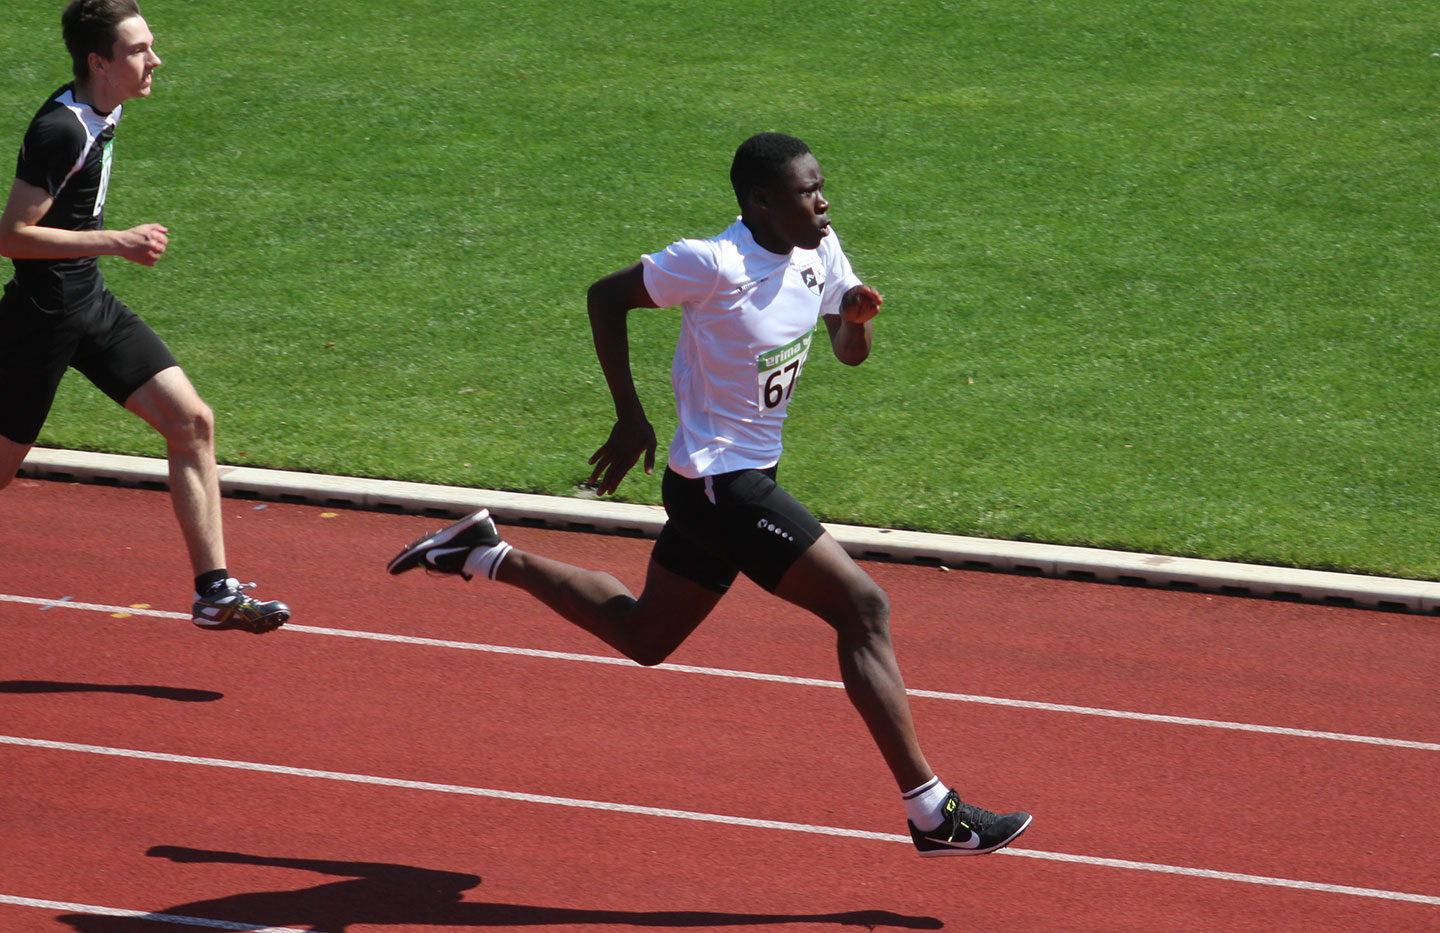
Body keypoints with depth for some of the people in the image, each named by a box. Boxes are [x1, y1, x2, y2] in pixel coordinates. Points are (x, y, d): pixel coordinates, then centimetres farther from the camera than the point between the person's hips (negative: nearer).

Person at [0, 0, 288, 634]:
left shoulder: (101, 113, 6)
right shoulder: (60, 131, -23)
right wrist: (116, 243, -24)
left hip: (92, 306, 8)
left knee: (191, 424, -2)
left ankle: (214, 593, 0)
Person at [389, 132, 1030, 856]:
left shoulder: (818, 250, 2)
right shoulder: (714, 265, -21)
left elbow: (850, 353, 11)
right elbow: (605, 296, -11)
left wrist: (857, 316, -13)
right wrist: (630, 418, -11)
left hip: (745, 477, 9)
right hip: (720, 484, -9)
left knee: (644, 636, 22)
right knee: (862, 607, -15)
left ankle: (488, 555, 31)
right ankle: (931, 812, -12)